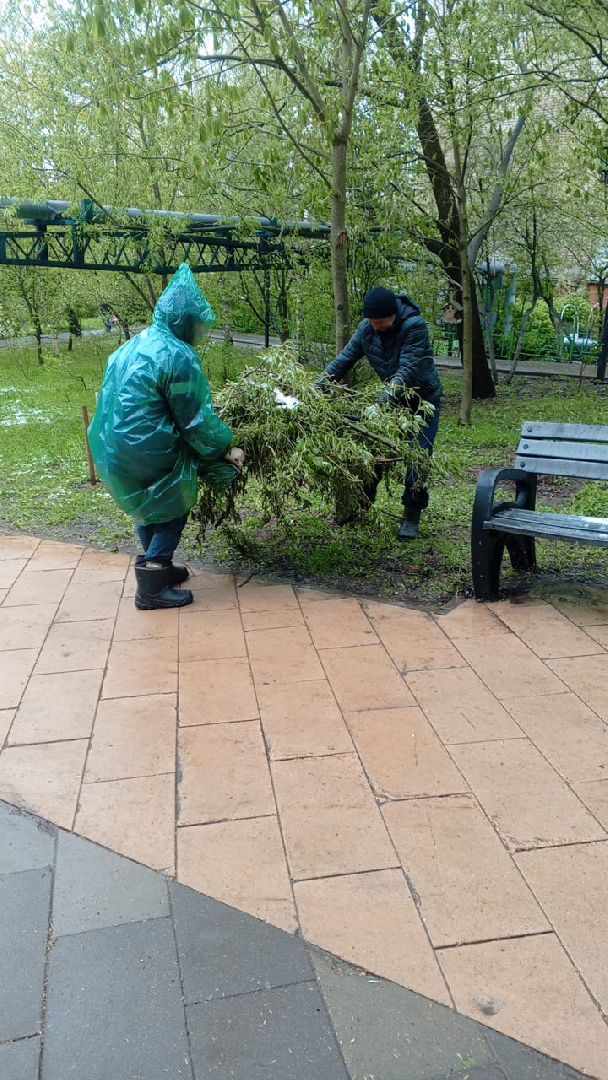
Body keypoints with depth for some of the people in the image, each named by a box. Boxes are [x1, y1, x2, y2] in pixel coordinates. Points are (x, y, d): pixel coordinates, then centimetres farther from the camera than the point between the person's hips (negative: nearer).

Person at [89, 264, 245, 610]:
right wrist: (227, 447, -2)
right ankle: (152, 586, 8)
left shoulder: (135, 345, 10)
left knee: (149, 507, 25)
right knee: (173, 509, 10)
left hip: (114, 448, 8)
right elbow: (197, 418, -15)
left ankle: (158, 566, 39)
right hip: (149, 454, -8)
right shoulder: (178, 356, -18)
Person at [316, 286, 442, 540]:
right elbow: (344, 359, -12)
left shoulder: (414, 326, -29)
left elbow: (406, 371, -36)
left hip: (424, 398, -5)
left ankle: (412, 517, 3)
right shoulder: (367, 328, -12)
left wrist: (382, 403, -46)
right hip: (393, 398, 5)